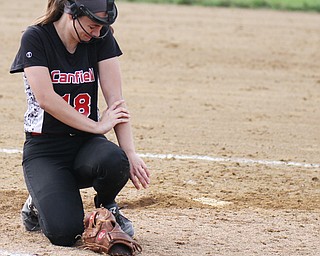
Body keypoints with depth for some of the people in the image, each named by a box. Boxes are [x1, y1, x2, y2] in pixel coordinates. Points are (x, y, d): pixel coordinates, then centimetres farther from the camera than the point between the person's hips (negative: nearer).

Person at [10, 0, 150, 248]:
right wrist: (97, 126, -17)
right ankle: (39, 206, 13)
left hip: (86, 144, 3)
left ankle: (107, 206, 1)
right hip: (45, 148, -3)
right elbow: (46, 98, -19)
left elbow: (115, 99, -8)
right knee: (65, 233, -24)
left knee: (115, 161, -34)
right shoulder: (35, 38, -10)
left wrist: (130, 153, -19)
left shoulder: (101, 38, -1)